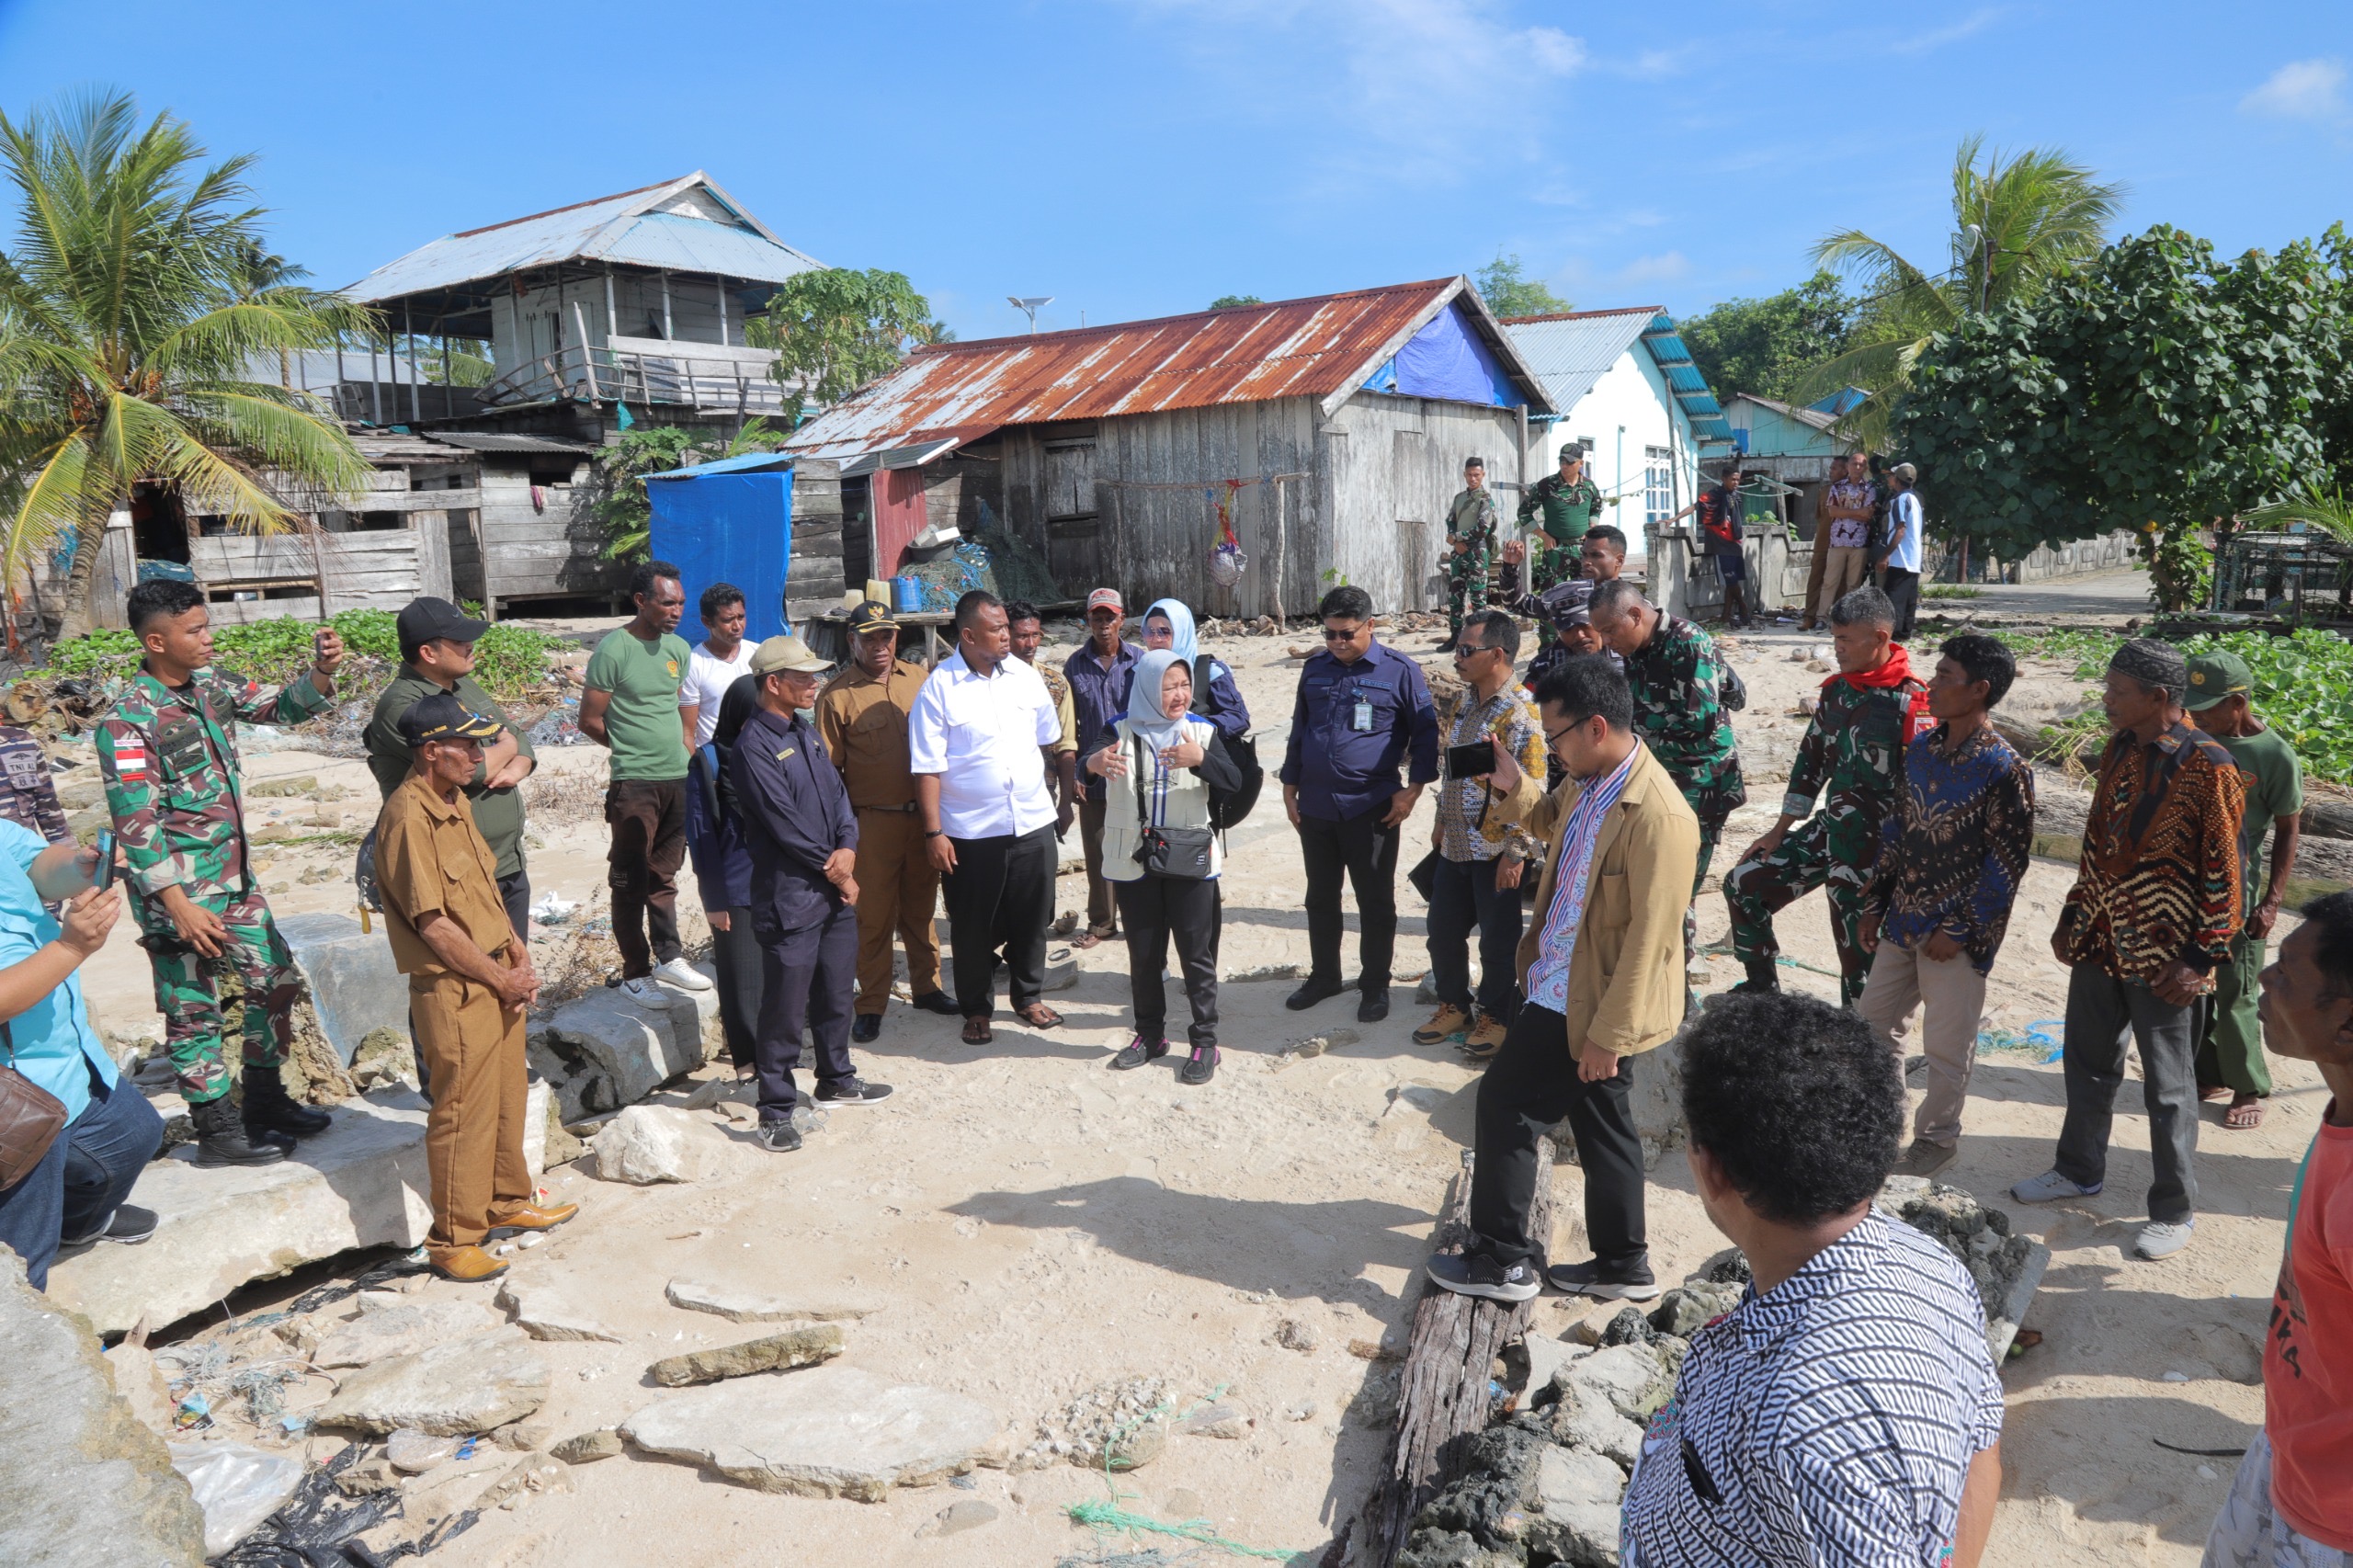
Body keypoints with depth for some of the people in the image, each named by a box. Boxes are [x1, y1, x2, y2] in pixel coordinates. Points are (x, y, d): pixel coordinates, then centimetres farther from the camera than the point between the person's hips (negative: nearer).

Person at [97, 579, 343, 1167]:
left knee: (277, 980, 15)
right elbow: (135, 823, -20)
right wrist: (179, 906, -23)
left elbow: (284, 706, 8)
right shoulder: (128, 719, -18)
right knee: (194, 1012, 4)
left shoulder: (210, 685, 2)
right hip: (178, 890, -8)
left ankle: (264, 1099, 31)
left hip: (235, 876, 8)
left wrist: (322, 670, -15)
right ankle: (216, 1131, 17)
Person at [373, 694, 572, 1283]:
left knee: (509, 1098, 19)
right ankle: (452, 1242, 12)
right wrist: (500, 979, -13)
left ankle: (508, 1203, 36)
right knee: (463, 1114, 0)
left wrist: (517, 950, 4)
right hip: (452, 990, -9)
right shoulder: (408, 817, -19)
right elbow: (433, 924, -20)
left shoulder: (455, 802, 10)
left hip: (497, 978, 9)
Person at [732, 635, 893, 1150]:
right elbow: (785, 826, -18)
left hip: (835, 888, 9)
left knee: (836, 991, 20)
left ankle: (836, 1080, 36)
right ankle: (775, 1112, 9)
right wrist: (837, 874, -8)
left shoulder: (806, 731, 12)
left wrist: (847, 847, -7)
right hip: (790, 897, -8)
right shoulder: (754, 746, -16)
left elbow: (837, 791, 12)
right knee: (785, 1009, -2)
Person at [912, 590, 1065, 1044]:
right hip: (970, 832, -4)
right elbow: (927, 768, -12)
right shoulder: (938, 689, -11)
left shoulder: (1025, 676, 3)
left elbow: (1048, 738, 15)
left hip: (1033, 823, 4)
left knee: (1032, 918, 14)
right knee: (974, 926, 9)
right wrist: (933, 833, -14)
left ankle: (1029, 997, 33)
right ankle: (976, 1009, 26)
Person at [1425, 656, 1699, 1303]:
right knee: (1602, 1127, 19)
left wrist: (1608, 1034, -22)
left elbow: (1648, 940, -25)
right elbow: (1550, 819, 25)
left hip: (1591, 1007, -9)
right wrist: (1512, 787, 4)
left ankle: (1502, 1259, 16)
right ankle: (1623, 1266, 35)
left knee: (1505, 1104, 1)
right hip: (1557, 986, 9)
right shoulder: (1588, 782, 1)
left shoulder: (1657, 815, -27)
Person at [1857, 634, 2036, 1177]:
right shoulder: (1920, 748, 4)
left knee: (1946, 1046, 7)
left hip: (1958, 933, -7)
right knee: (1874, 1020, 17)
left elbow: (2007, 862, -15)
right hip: (1903, 919, 7)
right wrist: (1876, 903, 11)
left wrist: (1959, 929, -15)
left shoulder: (2004, 770, -17)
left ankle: (1936, 1138, 26)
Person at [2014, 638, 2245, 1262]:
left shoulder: (2207, 767, -17)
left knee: (2168, 1088, 6)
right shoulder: (2119, 750, 5)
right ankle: (2080, 1169, 38)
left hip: (2162, 958, -7)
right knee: (2087, 1061, 19)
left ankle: (2175, 1211, 21)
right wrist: (2072, 916, 16)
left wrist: (2203, 958, -16)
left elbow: (2224, 872, -15)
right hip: (2099, 942, 7)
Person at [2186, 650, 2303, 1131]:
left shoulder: (2275, 756, -13)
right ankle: (2207, 1076, 29)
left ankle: (2249, 1089, 21)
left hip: (2235, 893, -5)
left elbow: (2288, 833, -6)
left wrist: (2272, 902, -10)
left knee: (2235, 996, 4)